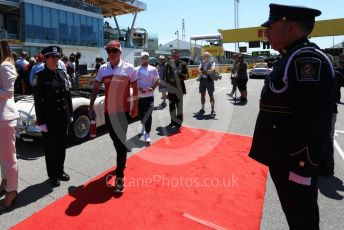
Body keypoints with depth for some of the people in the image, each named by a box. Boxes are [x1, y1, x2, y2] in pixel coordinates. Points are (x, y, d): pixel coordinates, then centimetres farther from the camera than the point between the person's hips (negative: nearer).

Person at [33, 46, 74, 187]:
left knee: (61, 146, 16)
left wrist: (70, 114, 9)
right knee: (50, 148, 9)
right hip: (49, 119, -4)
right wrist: (41, 122, -13)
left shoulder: (62, 73, 7)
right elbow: (38, 101, -11)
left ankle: (60, 171, 33)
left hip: (63, 117, 5)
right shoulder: (39, 76, -8)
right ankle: (52, 175, 25)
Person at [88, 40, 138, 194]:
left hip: (123, 111, -4)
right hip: (108, 111, 4)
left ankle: (119, 177, 2)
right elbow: (95, 88, 9)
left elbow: (135, 88, 3)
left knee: (121, 141, -4)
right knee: (114, 139, 18)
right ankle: (122, 162, 44)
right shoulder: (103, 69, 5)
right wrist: (91, 107, 3)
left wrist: (135, 107, 2)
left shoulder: (128, 68, -4)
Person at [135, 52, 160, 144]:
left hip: (149, 96, -2)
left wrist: (152, 88, -12)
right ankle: (144, 126, 42)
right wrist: (140, 89, -13)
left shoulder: (153, 69, 2)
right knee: (141, 114, 14)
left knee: (148, 115, -8)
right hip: (139, 96, 2)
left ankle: (147, 134, -5)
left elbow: (157, 81, 7)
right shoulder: (136, 70, 4)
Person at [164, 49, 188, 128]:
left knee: (179, 105, -1)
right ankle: (173, 120, 23)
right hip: (170, 88, 4)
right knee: (171, 105, 10)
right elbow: (165, 76, 13)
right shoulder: (168, 64, 8)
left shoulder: (183, 64, -1)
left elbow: (187, 76, -5)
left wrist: (181, 75, -22)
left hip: (179, 88, -3)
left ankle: (179, 122, 9)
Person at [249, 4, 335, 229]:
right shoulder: (293, 58, 12)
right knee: (294, 212, 24)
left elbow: (312, 122, -25)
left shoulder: (307, 59, -20)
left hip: (296, 160, -9)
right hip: (284, 156, 9)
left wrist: (302, 167, -22)